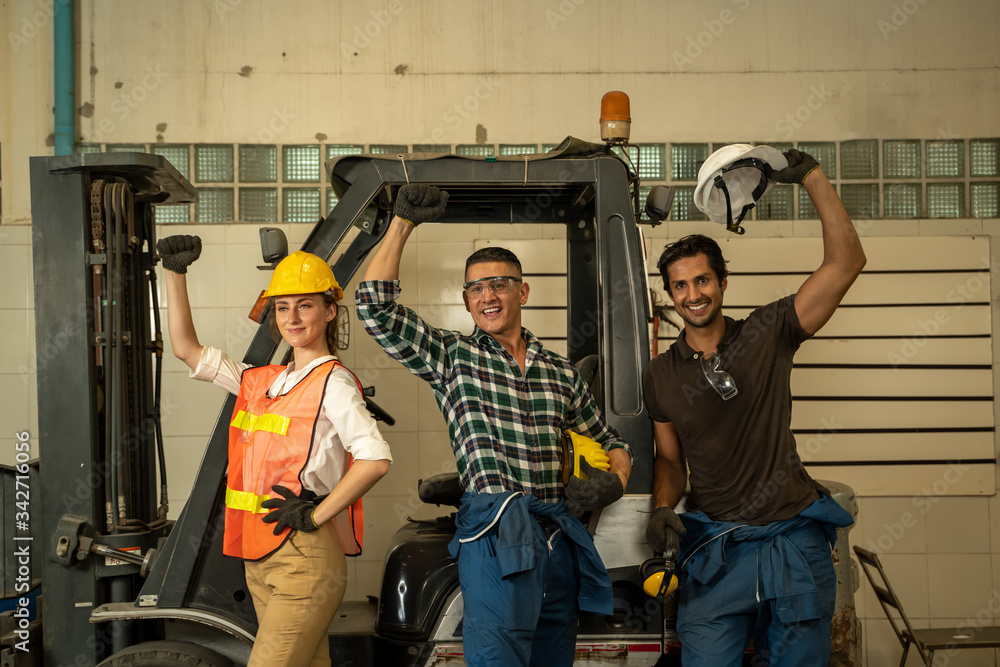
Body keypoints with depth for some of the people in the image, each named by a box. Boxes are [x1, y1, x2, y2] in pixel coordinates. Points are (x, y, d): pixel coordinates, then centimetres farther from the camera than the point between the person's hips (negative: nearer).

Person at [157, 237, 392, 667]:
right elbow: (187, 349, 19)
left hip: (306, 557, -7)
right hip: (259, 558, 7)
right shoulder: (260, 381, 15)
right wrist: (175, 273, 13)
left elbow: (376, 458, -19)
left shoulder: (332, 382, -7)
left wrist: (316, 515, -16)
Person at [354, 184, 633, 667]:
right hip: (497, 535, -5)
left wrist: (616, 480, 3)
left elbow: (609, 443, 26)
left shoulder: (561, 373, 17)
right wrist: (402, 222, -4)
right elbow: (375, 306, -5)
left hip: (561, 538, 5)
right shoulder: (451, 356, 7)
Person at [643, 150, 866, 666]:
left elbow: (846, 262, -6)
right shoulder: (660, 375, 7)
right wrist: (662, 507, -6)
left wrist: (811, 176, -9)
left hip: (794, 538, 0)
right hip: (713, 545, 1)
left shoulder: (767, 335, 0)